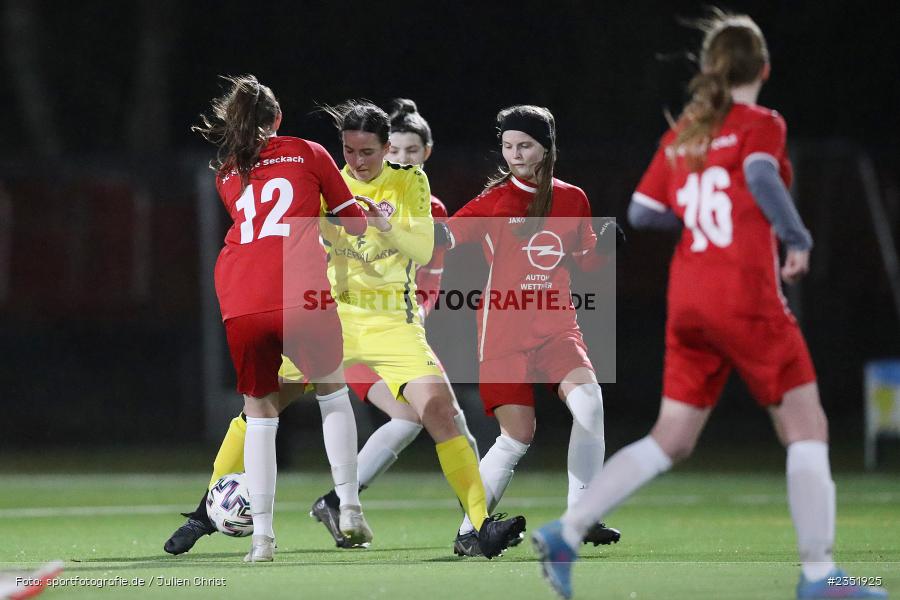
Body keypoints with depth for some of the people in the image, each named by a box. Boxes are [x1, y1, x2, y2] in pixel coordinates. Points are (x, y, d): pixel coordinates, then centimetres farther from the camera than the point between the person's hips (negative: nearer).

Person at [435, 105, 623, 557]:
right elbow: (446, 235, -11)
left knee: (588, 398, -24)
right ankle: (468, 530, 9)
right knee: (518, 436, -9)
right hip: (504, 329, -3)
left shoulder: (573, 199, 8)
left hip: (556, 324, 3)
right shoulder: (496, 200, -2)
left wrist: (603, 242, -2)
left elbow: (586, 261, 19)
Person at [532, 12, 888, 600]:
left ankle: (565, 533, 2)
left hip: (687, 302, 6)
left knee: (671, 441, 11)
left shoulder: (681, 136, 14)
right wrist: (798, 239, -12)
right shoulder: (760, 125, -4)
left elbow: (642, 211, 14)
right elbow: (762, 175, -24)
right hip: (746, 297, -6)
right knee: (806, 427, 1)